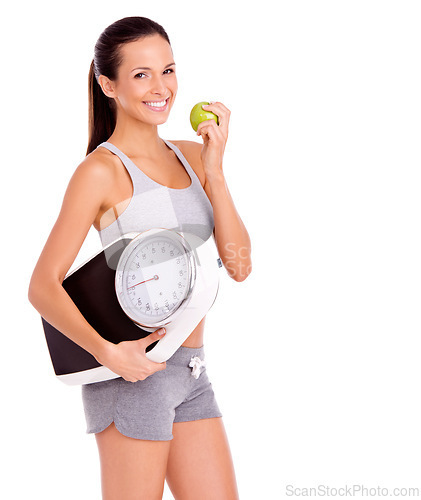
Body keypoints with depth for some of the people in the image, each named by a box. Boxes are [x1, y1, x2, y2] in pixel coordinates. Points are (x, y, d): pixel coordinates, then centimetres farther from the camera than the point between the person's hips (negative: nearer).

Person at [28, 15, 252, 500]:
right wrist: (106, 352, -25)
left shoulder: (190, 156, 10)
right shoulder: (101, 170, -9)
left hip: (190, 374, 7)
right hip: (133, 370, -7)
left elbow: (238, 266, 2)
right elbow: (43, 286, -12)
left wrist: (214, 167, -6)